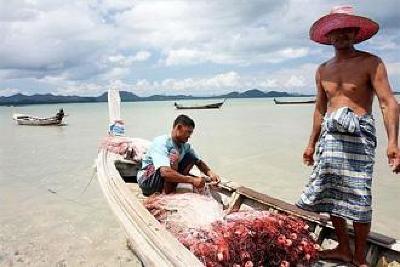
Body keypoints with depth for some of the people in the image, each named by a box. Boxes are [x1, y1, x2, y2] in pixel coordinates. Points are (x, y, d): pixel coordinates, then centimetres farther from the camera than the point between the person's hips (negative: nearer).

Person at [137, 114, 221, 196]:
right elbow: (165, 172, -40)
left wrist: (210, 173, -20)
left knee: (191, 157, -6)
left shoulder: (185, 145, -5)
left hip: (166, 182, 8)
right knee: (174, 154, -28)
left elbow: (199, 162, 1)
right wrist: (192, 180, -40)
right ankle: (167, 193, -22)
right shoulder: (161, 142, -27)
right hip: (147, 180, -7)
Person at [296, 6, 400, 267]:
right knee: (330, 194, 7)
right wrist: (311, 144, 16)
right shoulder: (323, 70, 15)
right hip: (330, 135, 5)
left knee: (358, 196, -3)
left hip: (359, 134, -5)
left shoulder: (371, 63, 0)